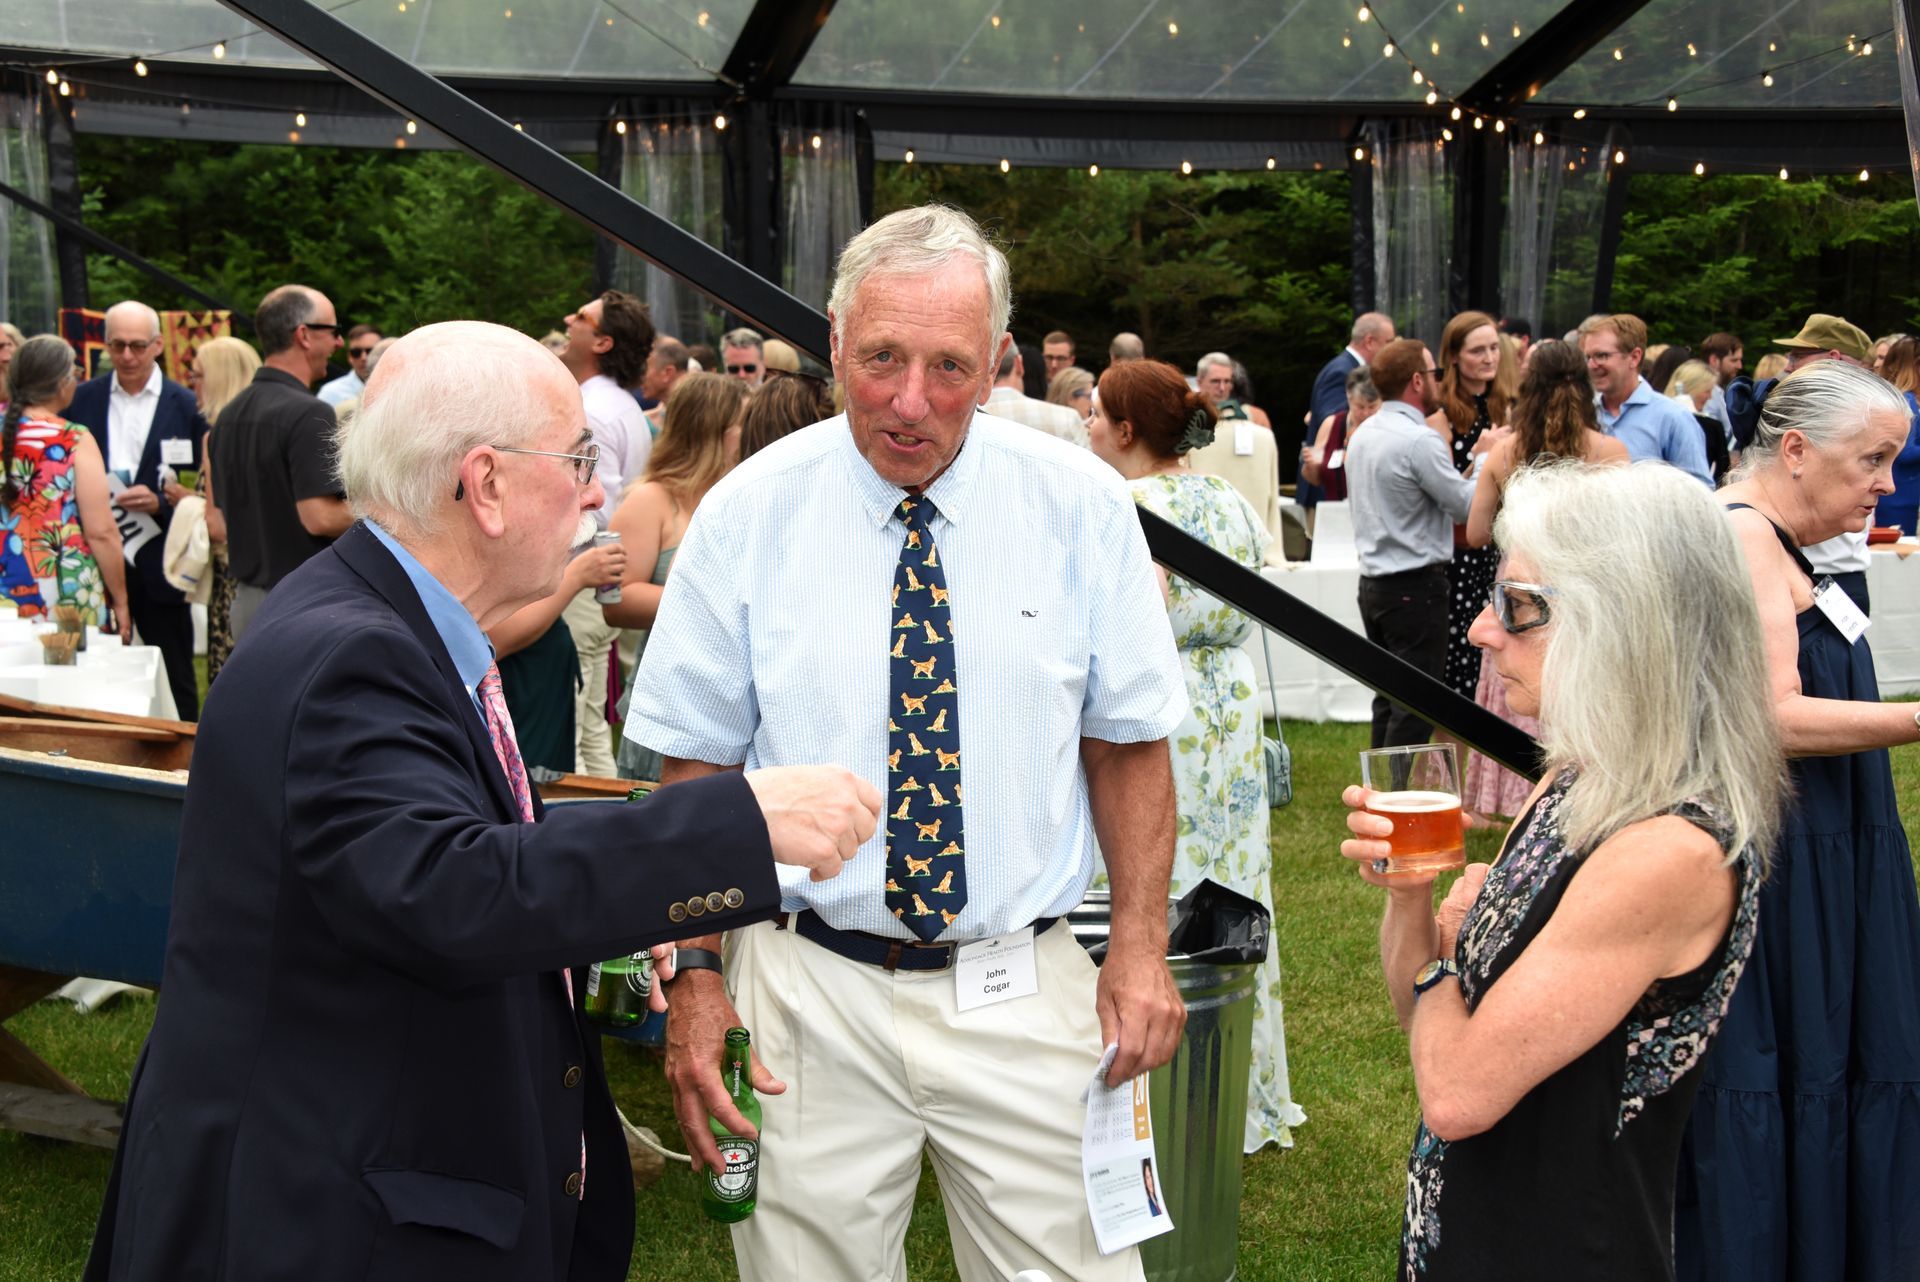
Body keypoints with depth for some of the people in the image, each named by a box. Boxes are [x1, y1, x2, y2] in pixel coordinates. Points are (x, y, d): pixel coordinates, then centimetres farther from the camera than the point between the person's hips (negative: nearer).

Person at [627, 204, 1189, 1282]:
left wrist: (1142, 945, -5)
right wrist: (694, 975, -6)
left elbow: (1128, 740, 4)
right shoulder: (748, 514, -4)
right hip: (811, 997, 0)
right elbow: (699, 766, 1)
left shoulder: (1082, 505, -3)